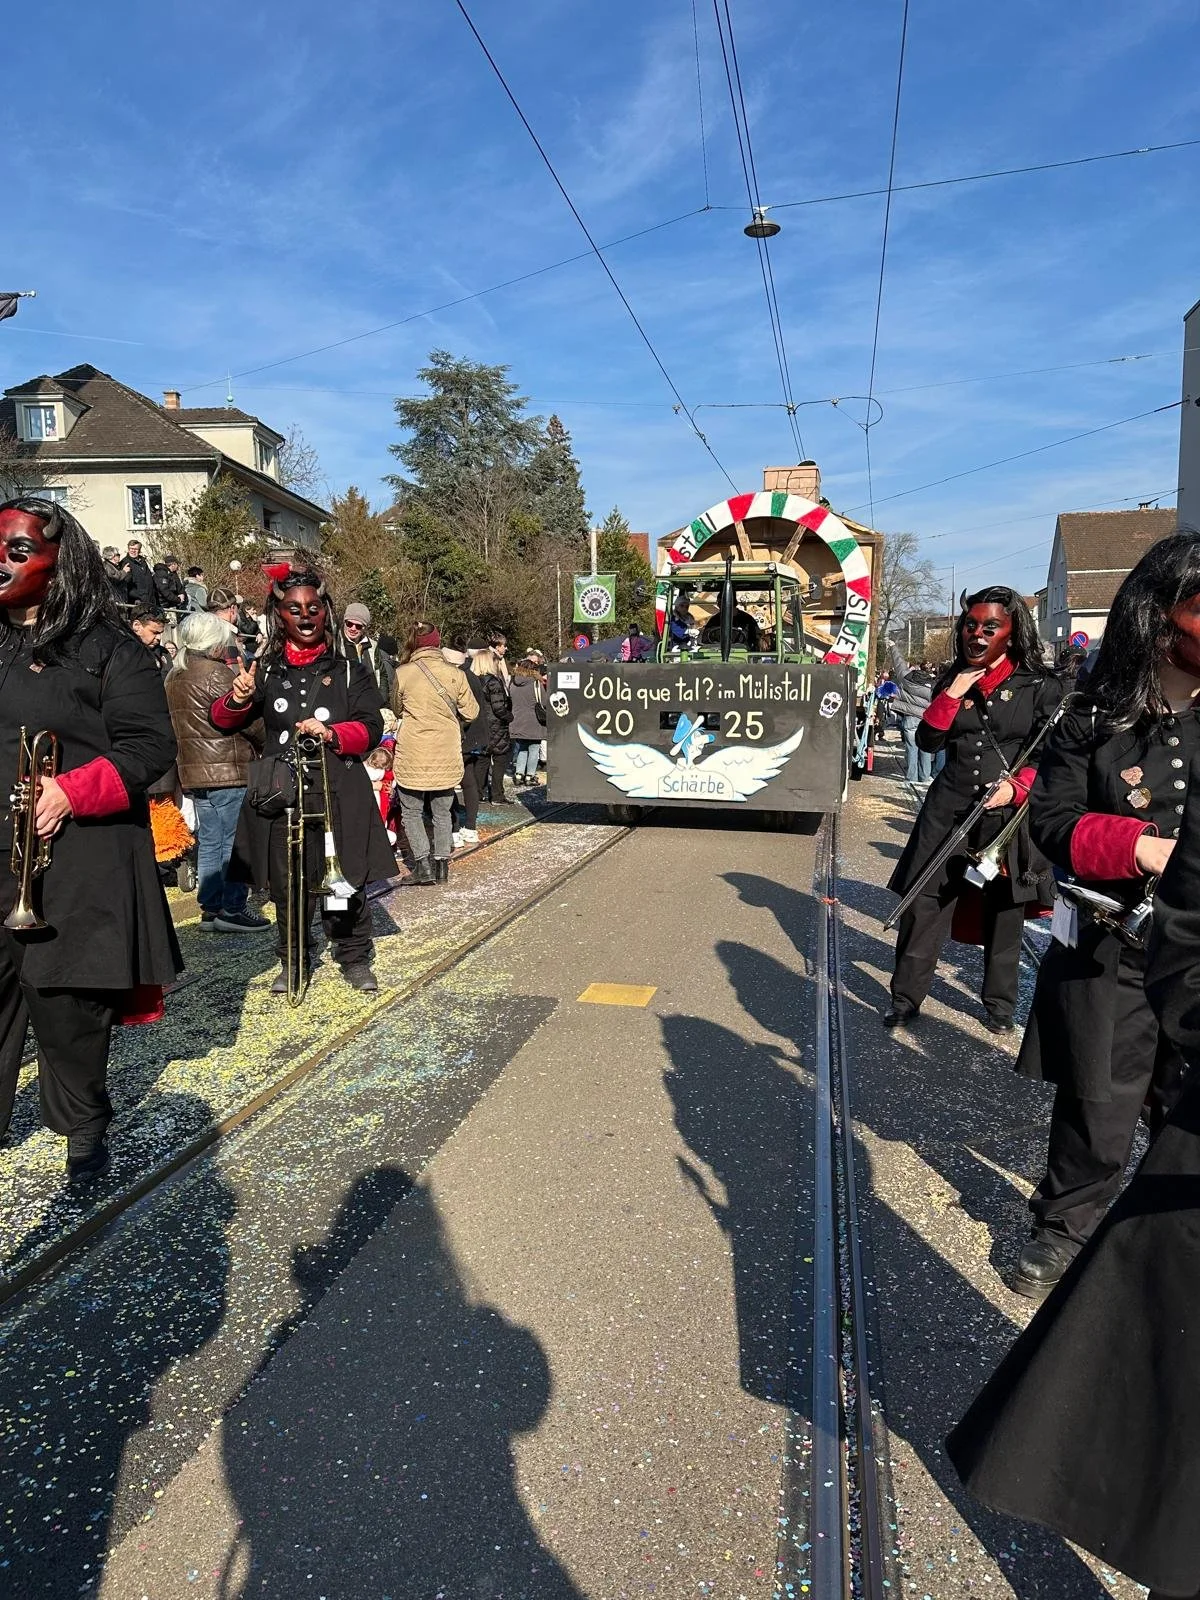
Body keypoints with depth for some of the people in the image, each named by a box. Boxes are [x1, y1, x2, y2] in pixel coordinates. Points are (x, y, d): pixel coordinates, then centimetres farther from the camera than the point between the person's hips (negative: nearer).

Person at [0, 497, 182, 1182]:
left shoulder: (106, 645, -3)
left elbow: (151, 744, -8)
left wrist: (72, 791, -18)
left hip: (79, 855, -4)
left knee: (67, 1002, 3)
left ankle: (84, 1125, 24)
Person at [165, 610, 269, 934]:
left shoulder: (174, 675, 14)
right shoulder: (217, 673, -13)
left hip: (194, 772, 8)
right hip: (228, 770, -8)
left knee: (209, 842, 12)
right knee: (235, 841, -1)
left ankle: (210, 909, 17)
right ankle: (231, 908, 2)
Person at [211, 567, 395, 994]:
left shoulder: (349, 671, 6)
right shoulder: (267, 670, 9)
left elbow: (371, 728, -3)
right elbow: (223, 721, 11)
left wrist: (331, 733, -22)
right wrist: (237, 699, -11)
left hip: (338, 794, -1)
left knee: (345, 880, 5)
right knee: (287, 884, 10)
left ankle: (355, 958, 24)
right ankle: (293, 960, 29)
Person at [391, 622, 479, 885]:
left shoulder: (402, 673, -6)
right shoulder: (454, 674, -4)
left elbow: (397, 710, 9)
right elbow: (471, 712, 3)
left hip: (412, 757, -2)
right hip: (446, 757, 2)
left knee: (412, 811, 12)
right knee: (442, 812, 16)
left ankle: (422, 862, 2)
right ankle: (441, 863, 13)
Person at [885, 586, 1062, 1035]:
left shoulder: (1040, 687, 0)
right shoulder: (952, 680, 10)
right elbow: (927, 741, 2)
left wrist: (1015, 787, -21)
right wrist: (954, 692, -8)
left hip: (1008, 813, -2)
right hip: (949, 810, 2)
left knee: (1003, 912, 9)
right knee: (924, 905, 0)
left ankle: (999, 1002, 26)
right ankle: (906, 997, 12)